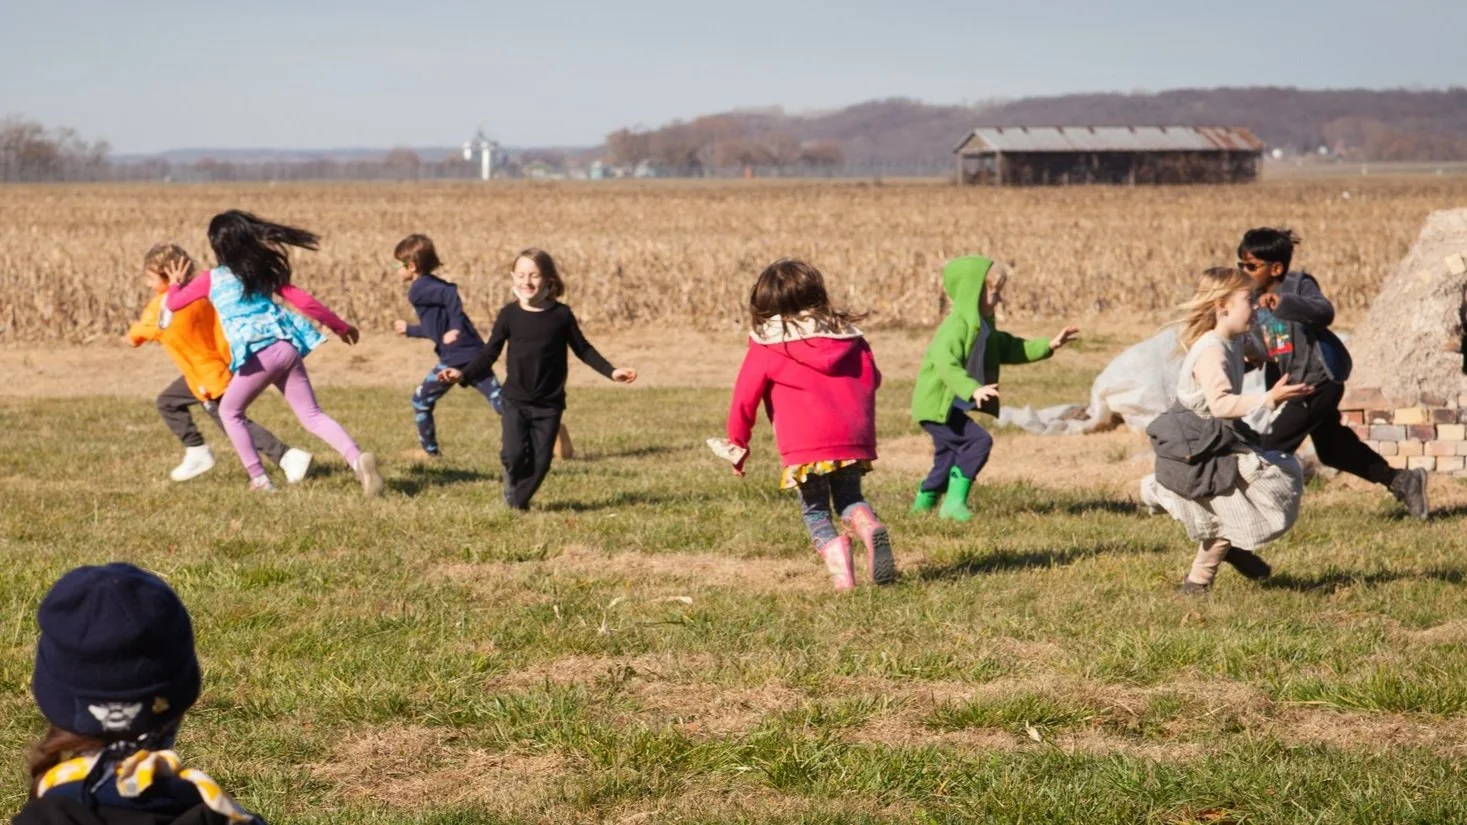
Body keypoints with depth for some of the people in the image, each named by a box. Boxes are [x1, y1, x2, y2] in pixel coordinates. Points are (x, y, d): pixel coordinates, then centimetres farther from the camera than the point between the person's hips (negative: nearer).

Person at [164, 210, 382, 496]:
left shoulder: (211, 279, 5)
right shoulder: (264, 271, 16)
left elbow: (172, 303, 15)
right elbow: (305, 301, 12)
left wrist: (175, 283, 37)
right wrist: (340, 326, 22)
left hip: (260, 355, -5)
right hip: (287, 347, 5)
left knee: (229, 411, 18)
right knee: (312, 416, 7)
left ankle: (259, 480, 12)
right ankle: (357, 459, -18)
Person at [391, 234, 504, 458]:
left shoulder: (418, 289, -6)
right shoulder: (432, 285, 23)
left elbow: (449, 293, -24)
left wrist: (455, 328, -24)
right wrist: (410, 330, 41)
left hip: (456, 356, -8)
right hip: (474, 353, 8)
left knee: (421, 401, 13)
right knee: (501, 402, -1)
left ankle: (430, 450, 20)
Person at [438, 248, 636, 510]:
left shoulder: (561, 315, -3)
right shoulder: (509, 314, -4)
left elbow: (583, 349, 7)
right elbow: (489, 353, -1)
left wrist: (611, 371, -3)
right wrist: (464, 374, -15)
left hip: (549, 403, 1)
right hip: (516, 400, -1)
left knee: (540, 459, 2)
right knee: (513, 453, -14)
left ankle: (518, 501, 24)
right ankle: (513, 485, 19)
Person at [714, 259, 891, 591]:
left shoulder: (766, 343, 3)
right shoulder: (845, 333, 13)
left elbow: (745, 396, 3)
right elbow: (871, 377, 15)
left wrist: (737, 442, 15)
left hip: (804, 444, -3)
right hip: (854, 437, 3)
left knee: (815, 511, 12)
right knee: (849, 498, 22)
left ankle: (837, 564, -15)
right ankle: (869, 527, -12)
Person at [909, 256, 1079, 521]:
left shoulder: (983, 327, 10)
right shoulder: (957, 326, -23)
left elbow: (1009, 349, 22)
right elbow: (945, 363, -37)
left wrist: (1048, 346, 15)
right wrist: (973, 389, -49)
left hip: (951, 405, 10)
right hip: (937, 405, -10)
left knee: (950, 454, 20)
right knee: (978, 441, -20)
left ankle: (924, 504, 36)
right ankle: (955, 502, -18)